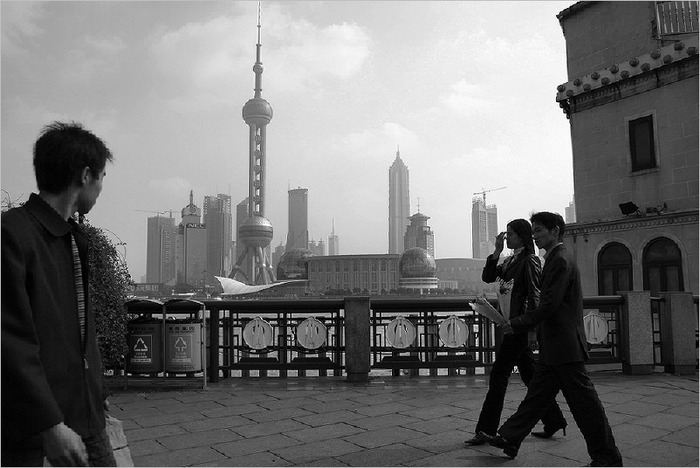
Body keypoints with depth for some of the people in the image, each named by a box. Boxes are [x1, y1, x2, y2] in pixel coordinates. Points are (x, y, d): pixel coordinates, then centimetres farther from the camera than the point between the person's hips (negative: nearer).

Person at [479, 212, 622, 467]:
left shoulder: (561, 261, -16)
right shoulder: (555, 260, 15)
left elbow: (550, 306, -21)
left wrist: (517, 324, -14)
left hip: (565, 347, -10)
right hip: (553, 349, 10)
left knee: (584, 402, -1)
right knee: (536, 395, 14)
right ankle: (509, 439, 22)